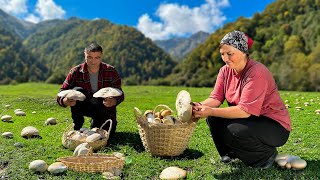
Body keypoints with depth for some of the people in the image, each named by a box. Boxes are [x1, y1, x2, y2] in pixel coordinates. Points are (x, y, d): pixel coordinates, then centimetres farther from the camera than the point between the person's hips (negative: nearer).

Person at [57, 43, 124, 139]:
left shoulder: (111, 71, -15)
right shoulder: (76, 72, -16)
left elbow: (120, 94, -15)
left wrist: (113, 101, -39)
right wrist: (66, 101, -42)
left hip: (105, 108, 0)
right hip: (85, 107, 0)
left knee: (107, 133, -16)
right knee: (76, 91, -27)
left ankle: (95, 122, 19)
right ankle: (77, 126, -10)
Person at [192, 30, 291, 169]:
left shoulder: (257, 73, -24)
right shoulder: (225, 70, -1)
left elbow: (245, 111, -30)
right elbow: (215, 98, -8)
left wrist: (210, 111, -36)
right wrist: (200, 106, -30)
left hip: (275, 126, -7)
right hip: (252, 121, 7)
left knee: (232, 131, -29)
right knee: (213, 118, -12)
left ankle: (267, 154, -1)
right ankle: (231, 153, 11)